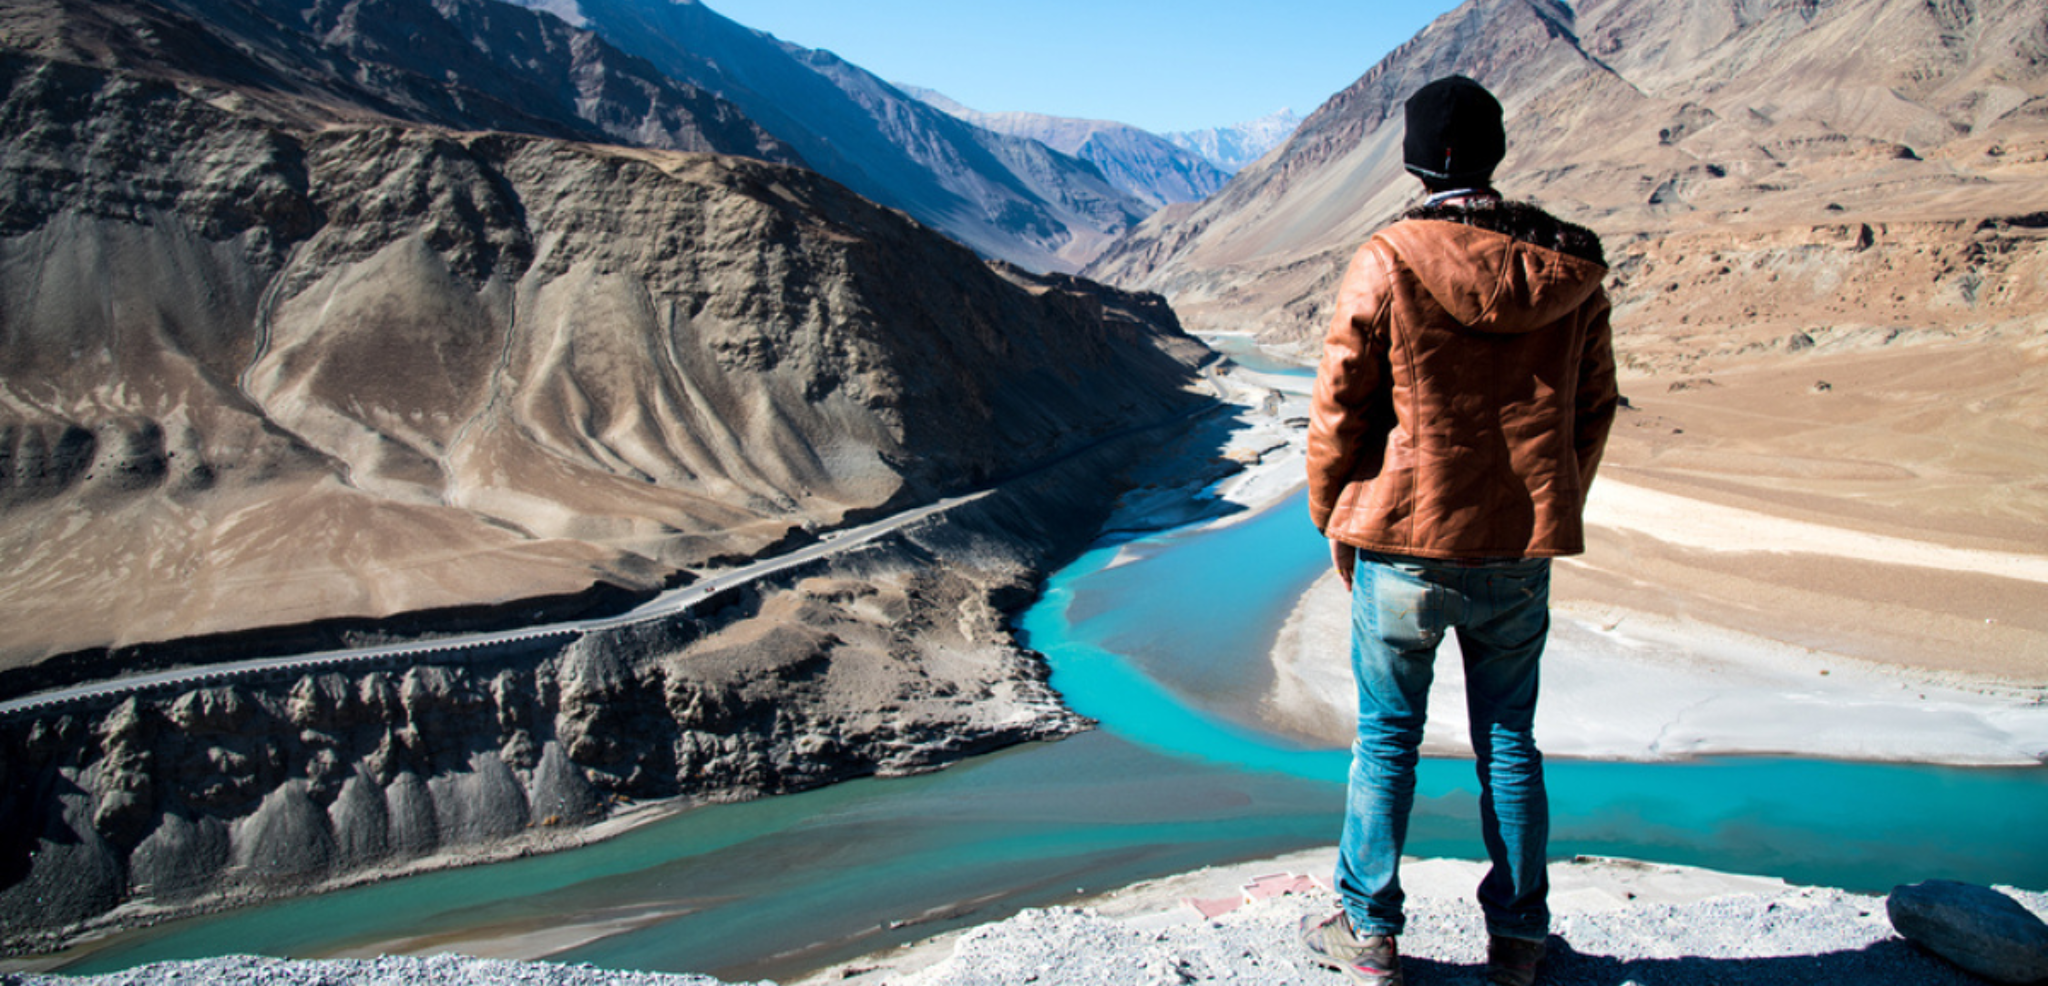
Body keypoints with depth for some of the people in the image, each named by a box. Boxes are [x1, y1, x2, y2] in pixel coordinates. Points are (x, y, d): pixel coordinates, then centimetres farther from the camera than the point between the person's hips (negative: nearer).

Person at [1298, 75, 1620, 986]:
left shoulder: (1386, 264, -11)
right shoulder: (1570, 269, 1)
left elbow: (1338, 413, -7)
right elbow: (1594, 407, 9)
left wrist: (1333, 521, 7)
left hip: (1405, 543, -3)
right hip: (1521, 552, 3)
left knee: (1386, 740, 11)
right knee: (1509, 743, 16)